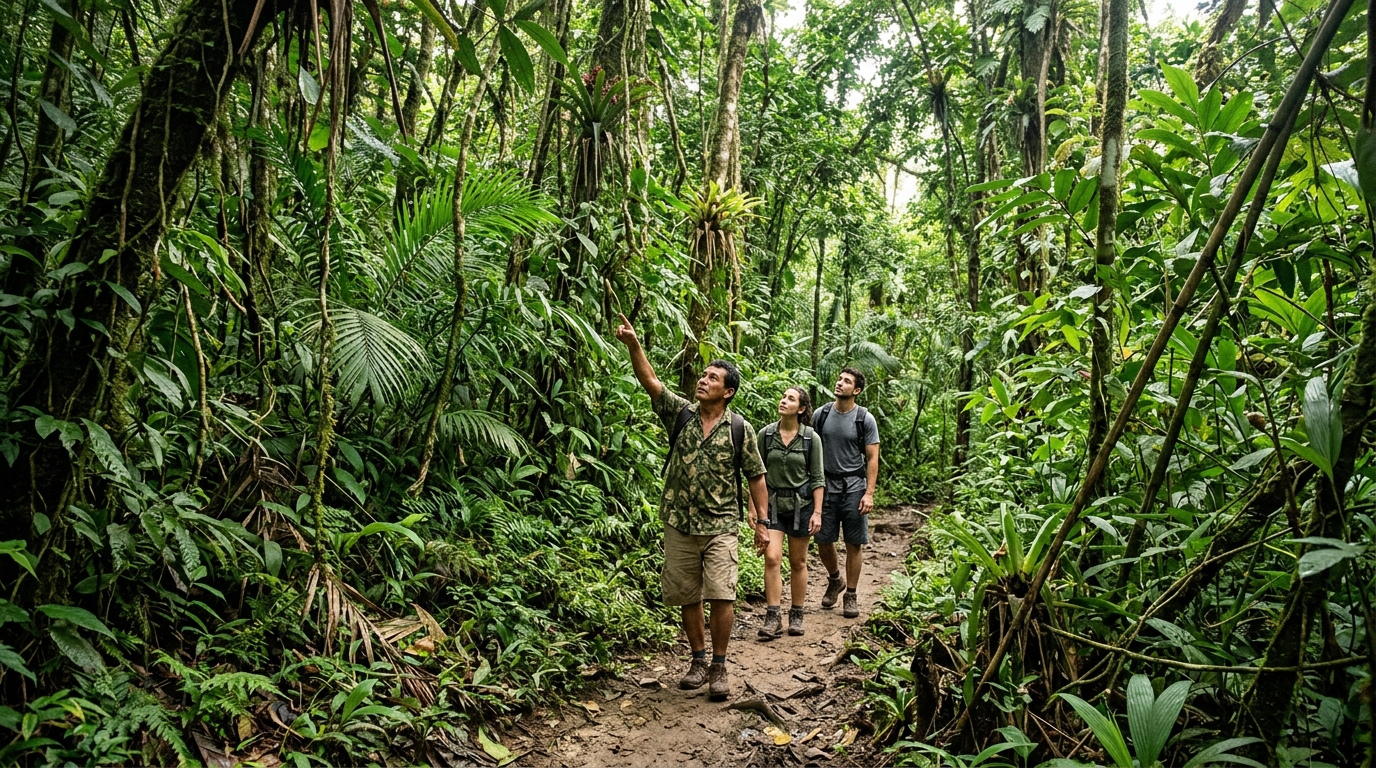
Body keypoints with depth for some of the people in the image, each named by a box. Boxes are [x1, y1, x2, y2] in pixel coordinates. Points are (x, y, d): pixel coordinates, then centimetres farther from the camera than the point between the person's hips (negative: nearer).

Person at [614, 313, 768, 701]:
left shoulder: (740, 429, -3)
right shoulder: (680, 413, 1)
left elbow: (756, 477, 2)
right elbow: (650, 381, -13)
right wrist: (633, 345, -29)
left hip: (720, 526, -2)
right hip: (679, 524, 3)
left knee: (722, 596, -8)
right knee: (688, 597, 11)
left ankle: (719, 666, 8)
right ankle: (698, 660, 28)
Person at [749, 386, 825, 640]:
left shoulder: (811, 438, -5)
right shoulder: (766, 434, -2)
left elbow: (817, 478, -2)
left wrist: (817, 512, -7)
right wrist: (752, 506, 1)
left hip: (801, 504, -1)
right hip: (772, 503, 1)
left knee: (797, 562, 9)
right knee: (772, 558, -10)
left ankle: (796, 616, 22)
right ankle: (773, 619, -4)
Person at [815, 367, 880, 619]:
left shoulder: (865, 419, -4)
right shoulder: (821, 415, 4)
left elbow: (872, 459, -4)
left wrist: (869, 493, -12)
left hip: (854, 487, -2)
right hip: (826, 486, 2)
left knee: (853, 545, 3)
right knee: (823, 541, 6)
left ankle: (851, 595, 15)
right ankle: (835, 580, 34)